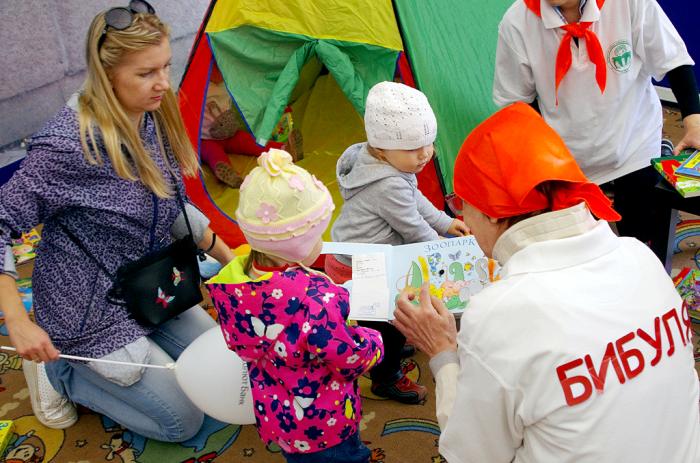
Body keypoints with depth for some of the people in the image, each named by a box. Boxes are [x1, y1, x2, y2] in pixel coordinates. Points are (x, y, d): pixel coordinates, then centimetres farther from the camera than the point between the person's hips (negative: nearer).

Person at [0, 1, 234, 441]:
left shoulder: (153, 119, -6)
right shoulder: (69, 145, -29)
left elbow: (174, 209, 7)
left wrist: (229, 258, 8)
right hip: (94, 316, -7)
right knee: (183, 421, -2)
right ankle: (58, 371, 12)